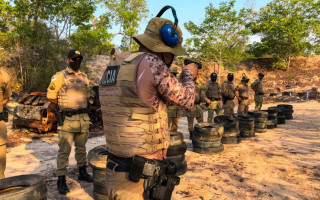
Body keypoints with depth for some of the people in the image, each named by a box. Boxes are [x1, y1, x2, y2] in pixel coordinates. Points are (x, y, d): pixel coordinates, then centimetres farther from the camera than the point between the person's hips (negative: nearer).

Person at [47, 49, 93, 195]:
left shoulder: (84, 77, 12)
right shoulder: (60, 76, -5)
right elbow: (51, 96, -5)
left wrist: (80, 106, 13)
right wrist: (65, 106, 3)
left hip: (84, 117, 6)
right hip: (67, 119, -5)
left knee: (81, 147, 17)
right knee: (64, 150, -2)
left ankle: (82, 172, 31)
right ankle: (61, 180, 8)